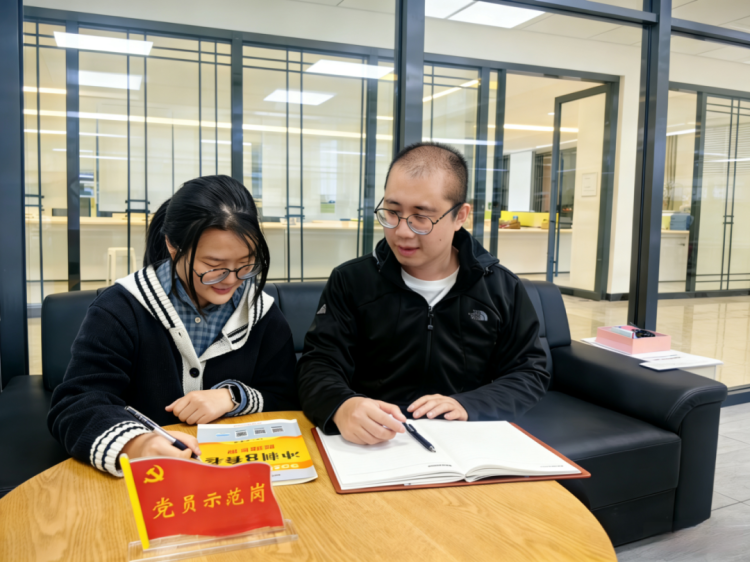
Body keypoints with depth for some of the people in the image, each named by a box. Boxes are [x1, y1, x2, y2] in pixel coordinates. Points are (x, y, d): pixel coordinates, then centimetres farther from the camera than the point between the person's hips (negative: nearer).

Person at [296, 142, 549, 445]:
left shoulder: (502, 289, 4)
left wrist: (469, 406, -12)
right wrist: (342, 406, -30)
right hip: (372, 445, 0)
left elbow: (531, 372, 7)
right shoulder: (350, 281, 0)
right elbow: (319, 364, -7)